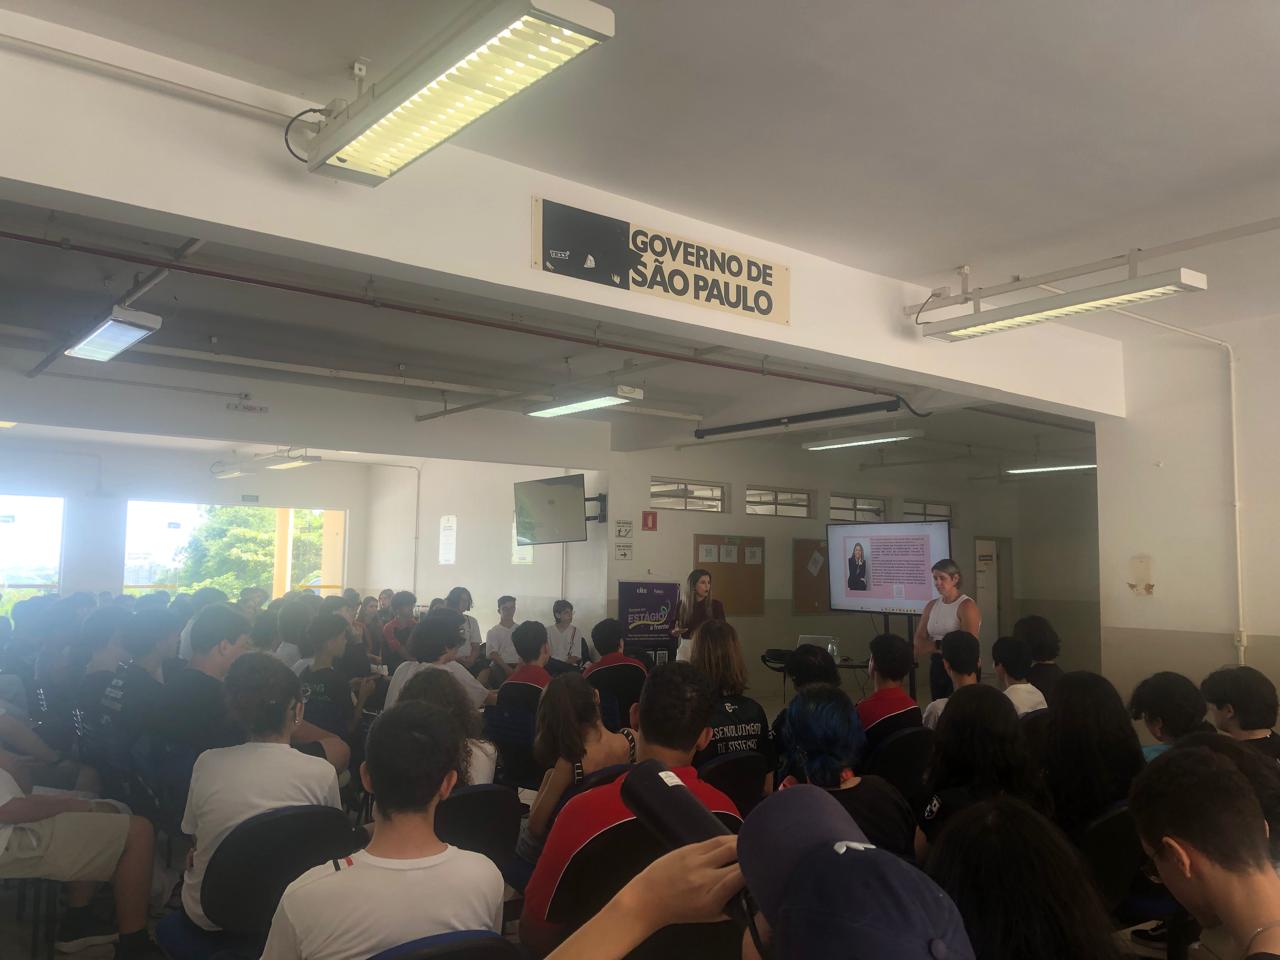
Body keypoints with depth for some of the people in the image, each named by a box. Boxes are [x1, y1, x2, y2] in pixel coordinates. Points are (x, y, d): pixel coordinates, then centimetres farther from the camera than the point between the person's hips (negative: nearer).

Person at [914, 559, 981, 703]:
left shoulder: (967, 606, -10)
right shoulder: (931, 606, 10)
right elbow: (919, 640, 6)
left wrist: (936, 645, -8)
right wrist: (939, 646, -13)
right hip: (937, 667, 6)